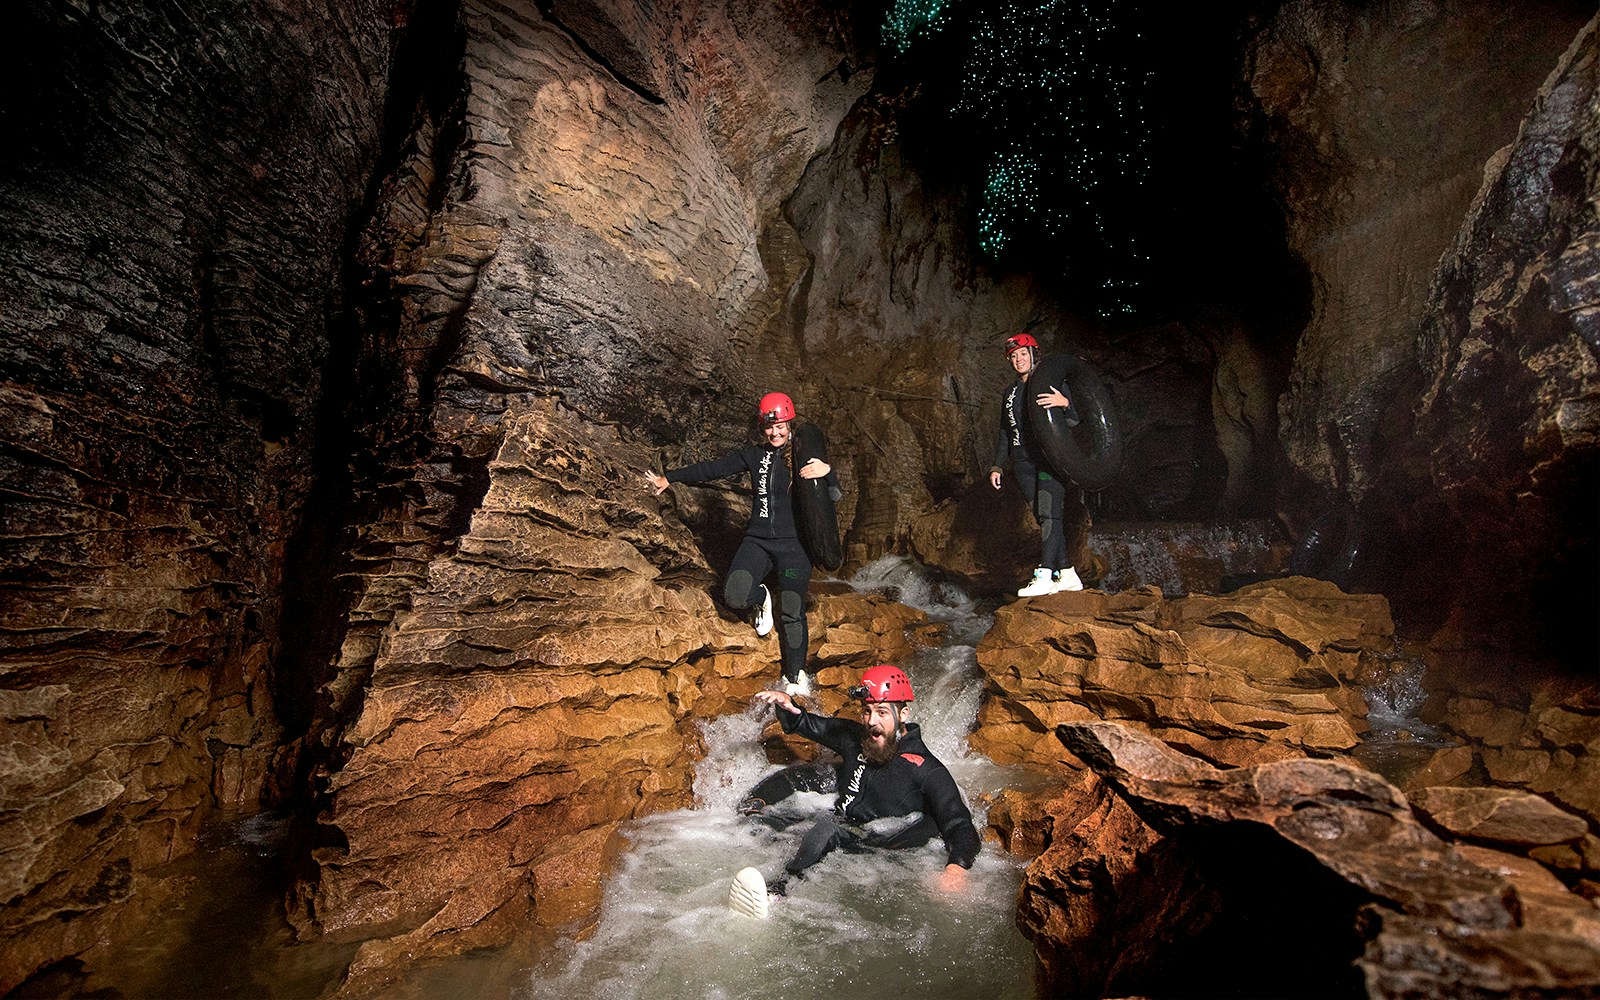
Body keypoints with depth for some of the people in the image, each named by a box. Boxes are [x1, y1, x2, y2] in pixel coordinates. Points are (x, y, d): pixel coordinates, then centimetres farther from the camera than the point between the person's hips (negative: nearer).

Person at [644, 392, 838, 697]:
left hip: (794, 545, -3)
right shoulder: (754, 455, 7)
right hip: (757, 540, 3)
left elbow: (834, 496, -7)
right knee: (734, 595, -18)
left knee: (792, 613, -5)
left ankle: (795, 677, 15)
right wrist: (670, 478, 17)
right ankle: (761, 597, 19)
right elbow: (712, 468, 13)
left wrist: (827, 472, -28)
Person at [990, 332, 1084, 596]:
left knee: (1048, 514, -17)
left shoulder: (1050, 382, 3)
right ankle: (1067, 574, 6)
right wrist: (998, 466, 17)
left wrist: (1065, 403, -28)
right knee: (1044, 518, 2)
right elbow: (1005, 433, 25)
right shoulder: (1010, 393, 21)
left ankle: (1043, 575, -24)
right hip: (1023, 463, 6)